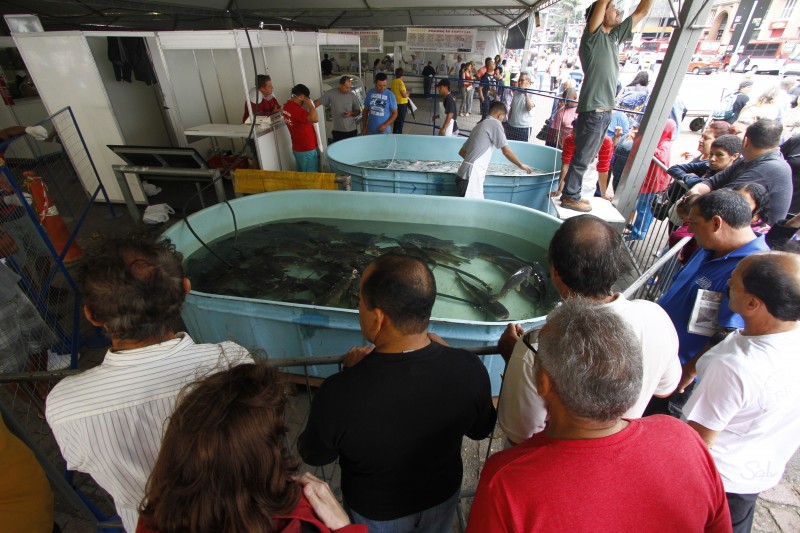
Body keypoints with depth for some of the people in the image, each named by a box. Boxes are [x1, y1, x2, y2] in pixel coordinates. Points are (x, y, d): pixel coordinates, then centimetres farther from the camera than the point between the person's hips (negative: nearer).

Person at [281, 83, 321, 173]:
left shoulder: (287, 106, 5)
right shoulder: (296, 110, -26)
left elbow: (305, 111, 20)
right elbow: (315, 119, -39)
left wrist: (318, 101, 13)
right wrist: (309, 103, -24)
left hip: (297, 148, 9)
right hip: (307, 150, -9)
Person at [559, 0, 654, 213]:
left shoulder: (615, 36, 18)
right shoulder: (593, 36, -3)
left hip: (605, 111, 8)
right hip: (593, 110, -8)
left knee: (586, 157, 11)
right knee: (582, 158, -5)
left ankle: (571, 193, 19)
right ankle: (570, 197, 3)